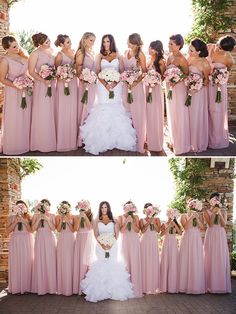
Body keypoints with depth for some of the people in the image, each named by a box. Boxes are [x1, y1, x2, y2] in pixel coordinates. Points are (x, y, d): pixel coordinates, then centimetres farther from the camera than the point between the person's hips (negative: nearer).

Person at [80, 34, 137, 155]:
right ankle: (102, 141, -2)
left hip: (116, 85, 0)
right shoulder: (100, 55, 10)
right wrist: (105, 84, -11)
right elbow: (98, 71, 4)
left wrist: (115, 83, -11)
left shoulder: (117, 55, 9)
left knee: (116, 110, -2)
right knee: (103, 109, -5)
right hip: (103, 85, 0)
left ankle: (117, 139, 3)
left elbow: (121, 71, 5)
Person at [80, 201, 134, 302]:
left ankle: (114, 291, 3)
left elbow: (116, 234, 4)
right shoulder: (97, 221, 8)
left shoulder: (113, 221, 7)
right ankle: (100, 292, 0)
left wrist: (111, 244, -12)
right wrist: (102, 244, -12)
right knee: (101, 265, -5)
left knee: (112, 265, -4)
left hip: (112, 245, 0)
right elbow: (96, 234, 3)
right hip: (101, 245, 0)